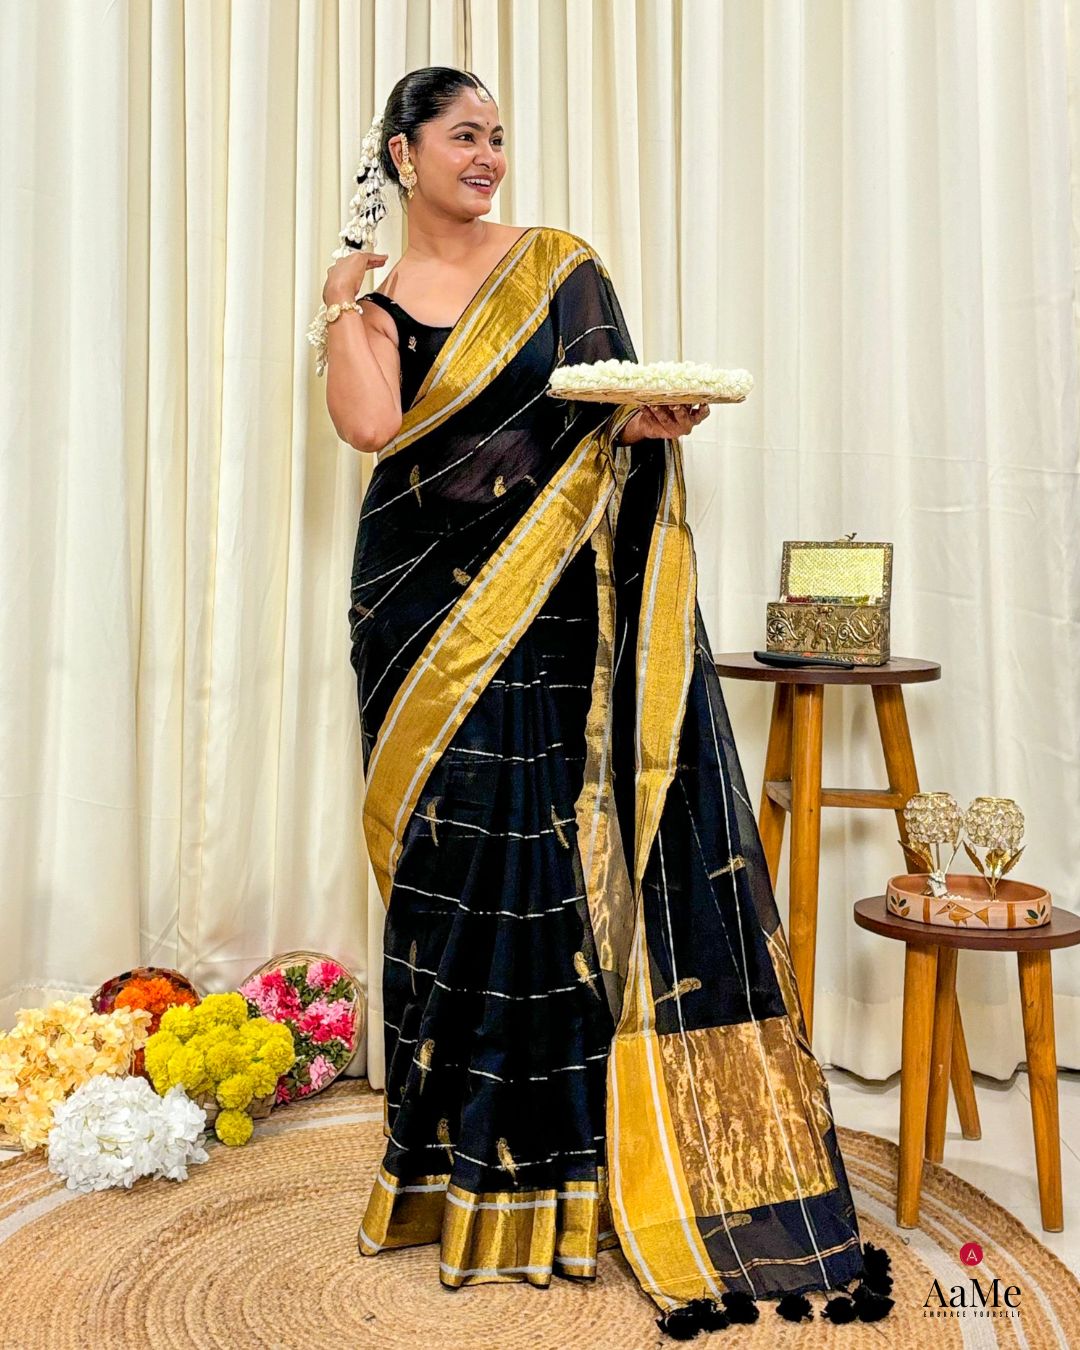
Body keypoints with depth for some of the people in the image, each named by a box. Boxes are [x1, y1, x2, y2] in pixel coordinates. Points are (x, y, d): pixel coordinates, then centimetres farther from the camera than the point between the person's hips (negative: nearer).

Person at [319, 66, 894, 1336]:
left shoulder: (561, 266, 9)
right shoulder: (373, 301, 10)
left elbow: (613, 420, 7)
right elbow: (372, 427, -9)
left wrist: (651, 420, -14)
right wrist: (343, 304, 1)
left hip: (553, 608, -1)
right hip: (427, 612, 1)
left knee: (569, 860, -5)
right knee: (448, 868, 3)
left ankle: (566, 1161, 9)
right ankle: (462, 1155, 19)